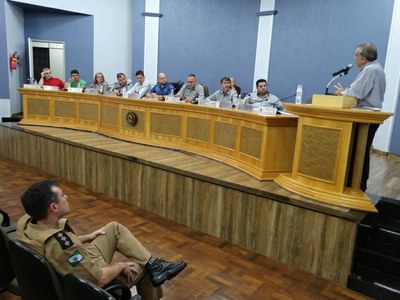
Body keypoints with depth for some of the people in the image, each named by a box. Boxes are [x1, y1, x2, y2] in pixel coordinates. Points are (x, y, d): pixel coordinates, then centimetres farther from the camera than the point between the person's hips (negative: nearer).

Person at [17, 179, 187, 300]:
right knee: (143, 268, 9)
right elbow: (101, 278, -32)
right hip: (93, 280, -7)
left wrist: (86, 238, 7)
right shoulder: (60, 246, -40)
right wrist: (121, 265, -13)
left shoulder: (26, 221, -15)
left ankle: (154, 264, 12)